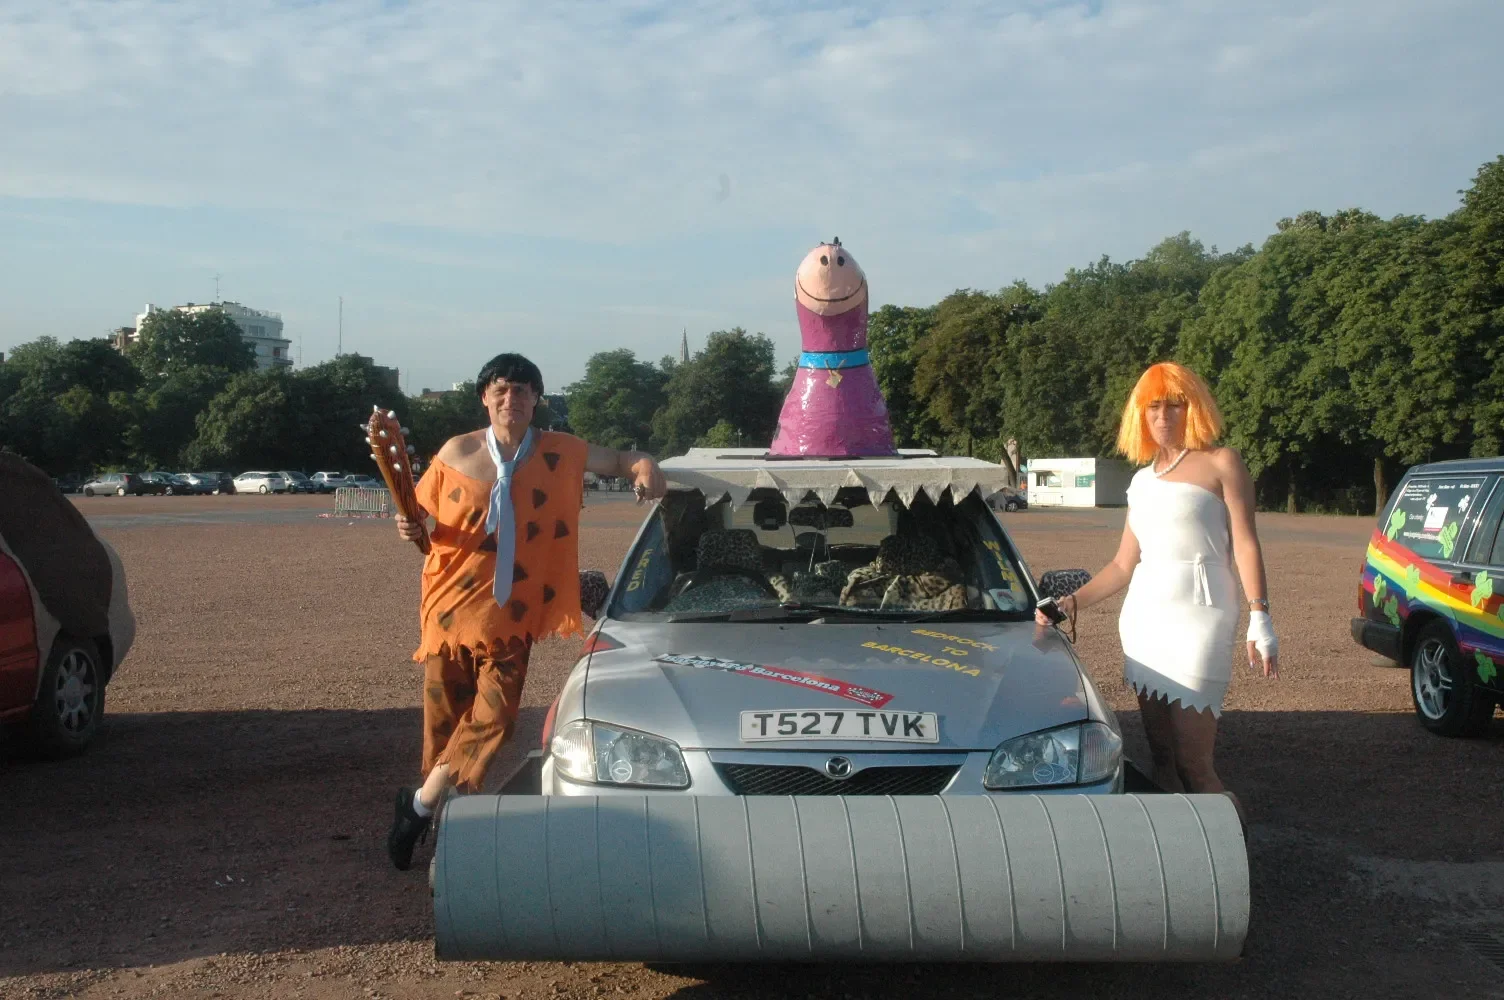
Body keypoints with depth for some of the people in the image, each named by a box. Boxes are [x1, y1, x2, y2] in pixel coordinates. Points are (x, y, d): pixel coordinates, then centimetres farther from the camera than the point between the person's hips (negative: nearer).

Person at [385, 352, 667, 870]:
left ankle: (420, 805, 5)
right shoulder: (456, 453, 3)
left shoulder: (562, 453, 3)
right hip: (451, 607, 0)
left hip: (512, 618, 0)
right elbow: (422, 514, 12)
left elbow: (620, 460, 13)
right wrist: (410, 527, -10)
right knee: (445, 720, 6)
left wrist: (646, 467, -9)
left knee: (493, 718, -10)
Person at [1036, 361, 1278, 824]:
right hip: (1143, 615, 6)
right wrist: (1073, 602, 11)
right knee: (1162, 760, 4)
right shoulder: (1142, 479, 19)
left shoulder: (1220, 463, 3)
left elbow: (1245, 546, -3)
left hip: (1198, 613, -6)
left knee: (1193, 764, -10)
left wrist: (1259, 618, -13)